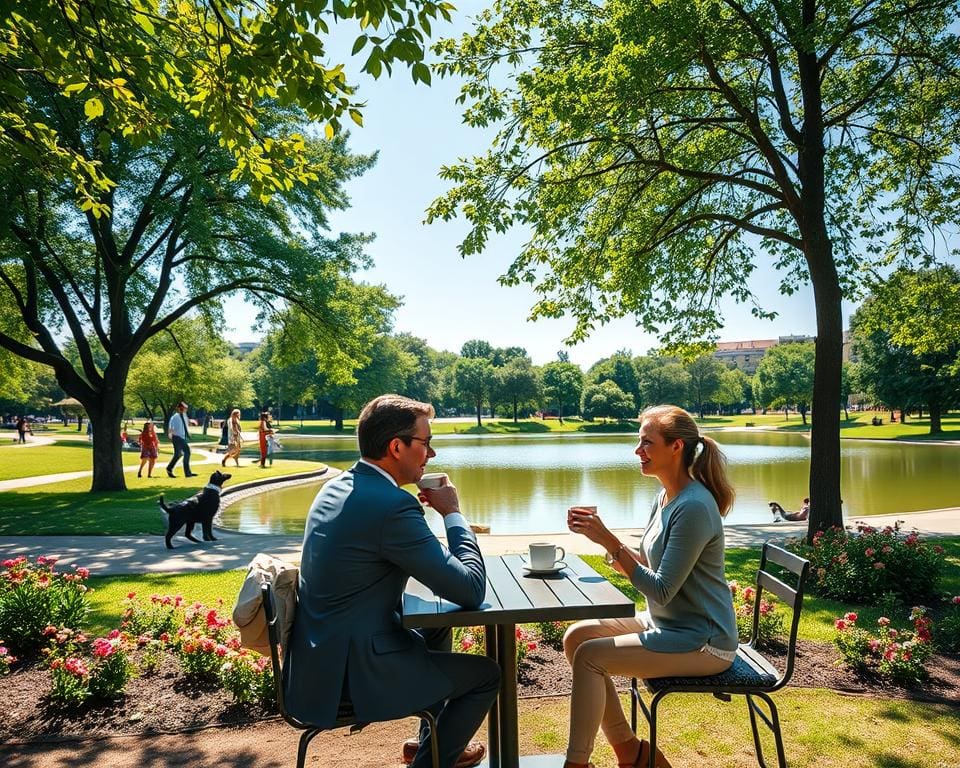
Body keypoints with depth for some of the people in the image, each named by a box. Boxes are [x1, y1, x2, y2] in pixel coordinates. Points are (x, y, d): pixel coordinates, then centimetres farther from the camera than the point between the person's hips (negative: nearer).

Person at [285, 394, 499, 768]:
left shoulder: (337, 486, 2)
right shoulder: (392, 505, -27)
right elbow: (471, 590, -23)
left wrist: (428, 513, 5)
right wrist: (452, 512, -12)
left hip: (323, 654, 9)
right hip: (348, 671, -9)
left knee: (436, 629, 29)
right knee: (486, 673, 8)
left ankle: (434, 736, 45)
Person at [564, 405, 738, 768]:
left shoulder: (694, 508, -24)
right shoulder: (666, 496, 5)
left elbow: (661, 590, -24)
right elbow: (645, 565, 9)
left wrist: (609, 540, -25)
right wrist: (601, 534, -6)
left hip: (701, 642, -9)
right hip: (665, 623, 9)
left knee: (589, 656, -18)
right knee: (576, 636, 1)